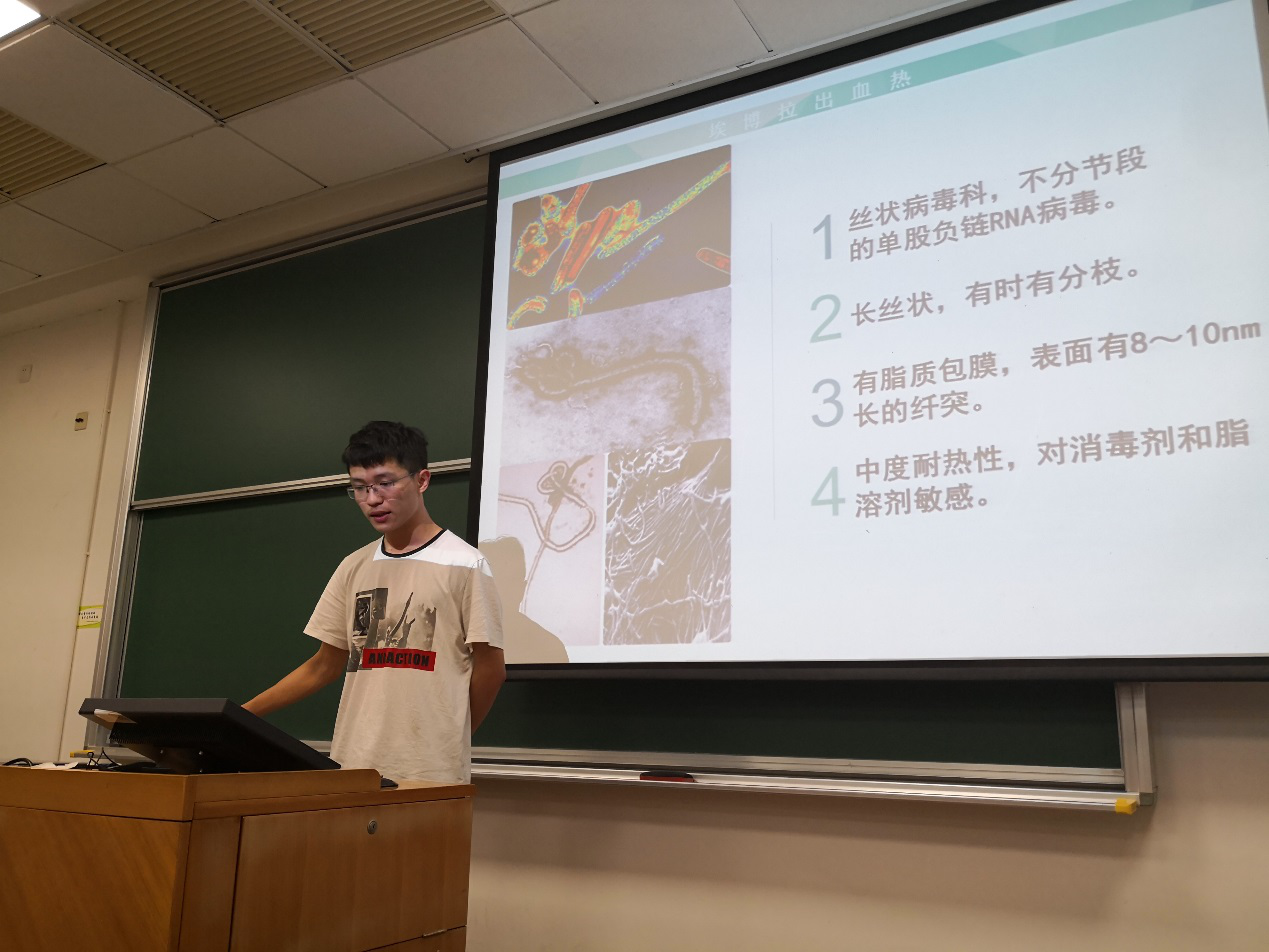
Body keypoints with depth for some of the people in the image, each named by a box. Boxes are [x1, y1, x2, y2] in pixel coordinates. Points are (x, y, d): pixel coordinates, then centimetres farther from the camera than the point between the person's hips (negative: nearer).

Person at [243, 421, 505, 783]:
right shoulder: (354, 567, 9)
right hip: (352, 765, 5)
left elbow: (489, 668, -4)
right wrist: (240, 714, 6)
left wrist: (444, 746, 3)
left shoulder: (463, 565, -7)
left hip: (430, 773, -4)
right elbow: (324, 665, 13)